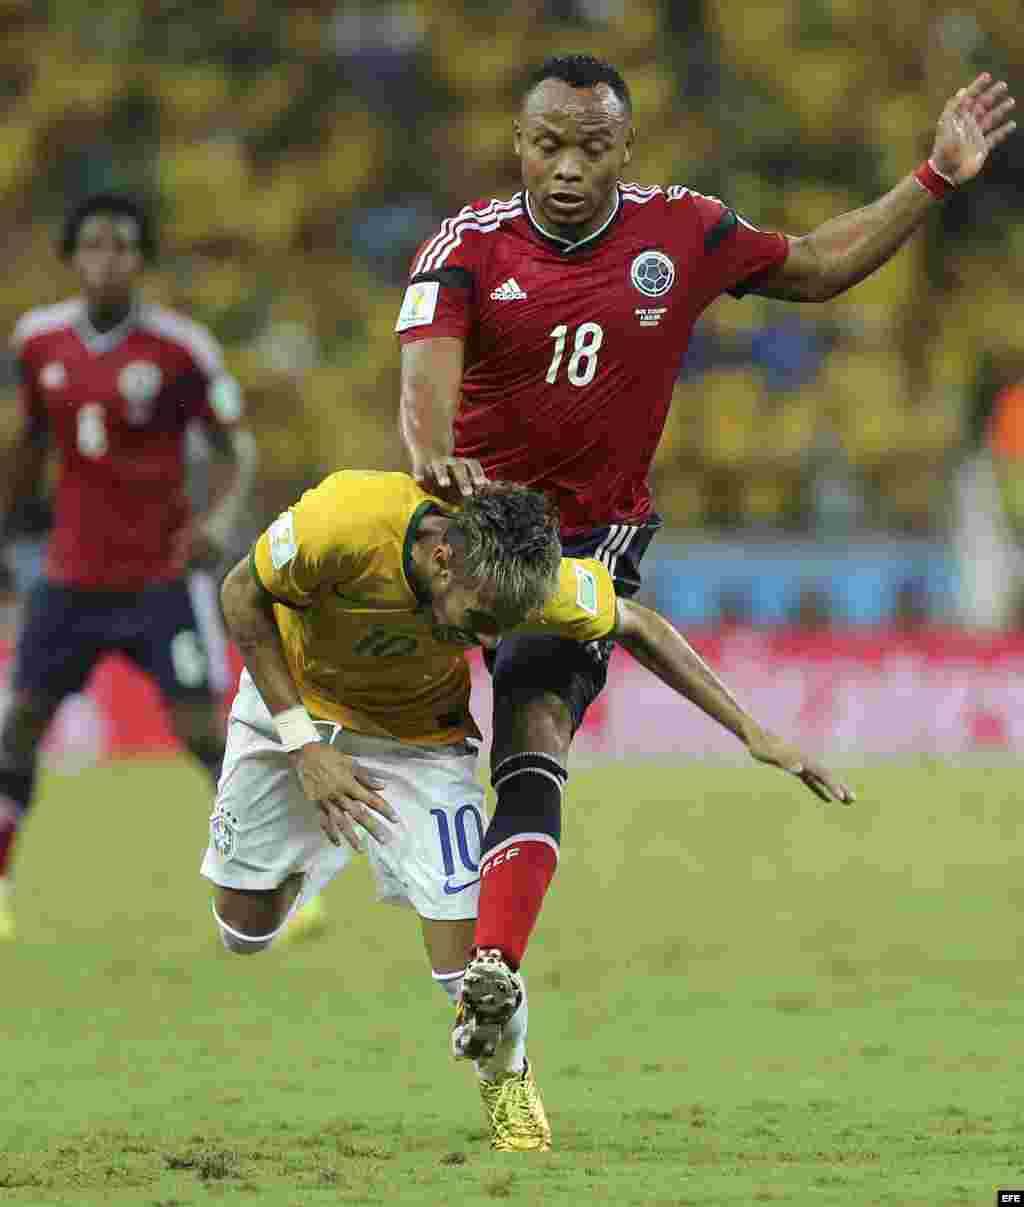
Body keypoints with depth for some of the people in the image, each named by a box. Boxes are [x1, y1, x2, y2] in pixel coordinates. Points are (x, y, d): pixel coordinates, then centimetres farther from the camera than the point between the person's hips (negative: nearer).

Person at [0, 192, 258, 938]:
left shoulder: (180, 347, -10)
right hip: (72, 574, 4)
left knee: (202, 729, -11)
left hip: (160, 574, -4)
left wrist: (224, 517, -22)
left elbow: (241, 446, -5)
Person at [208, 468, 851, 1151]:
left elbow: (636, 627, -11)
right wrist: (304, 746, -26)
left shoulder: (523, 571, -32)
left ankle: (508, 1080, 15)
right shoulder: (347, 523, -40)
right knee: (246, 928, 6)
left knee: (463, 941, -14)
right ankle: (313, 857, 39)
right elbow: (243, 596, -21)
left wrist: (751, 733, -11)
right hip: (294, 699, 0)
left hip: (418, 729, 0)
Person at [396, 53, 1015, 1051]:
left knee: (535, 738, -18)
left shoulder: (679, 231, -5)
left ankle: (492, 970, -27)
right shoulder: (469, 245, -11)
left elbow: (816, 267, 11)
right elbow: (429, 367, -27)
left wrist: (937, 178, 5)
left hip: (591, 538, -2)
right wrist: (433, 455, -49)